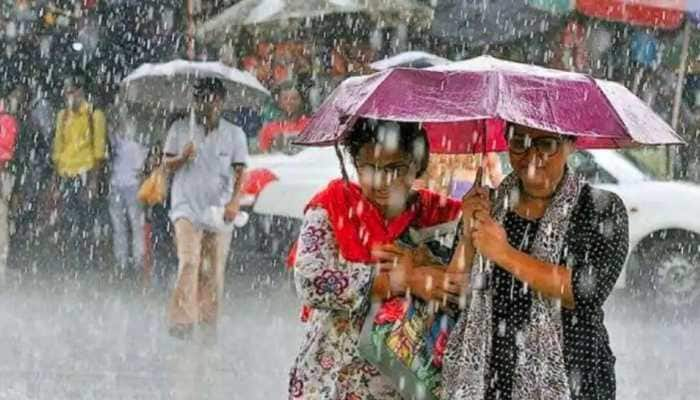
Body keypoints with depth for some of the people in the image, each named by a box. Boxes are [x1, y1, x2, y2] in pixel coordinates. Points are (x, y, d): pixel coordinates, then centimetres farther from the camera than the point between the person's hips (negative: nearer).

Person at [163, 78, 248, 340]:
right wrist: (183, 157, -15)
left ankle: (209, 323, 14)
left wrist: (235, 201, -14)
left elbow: (240, 171, 2)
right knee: (189, 262, -18)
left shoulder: (234, 134, 7)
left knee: (214, 270, 3)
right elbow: (167, 164, 8)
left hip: (219, 210, 2)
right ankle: (182, 321, -22)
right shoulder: (180, 129, 6)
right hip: (188, 207, -2)